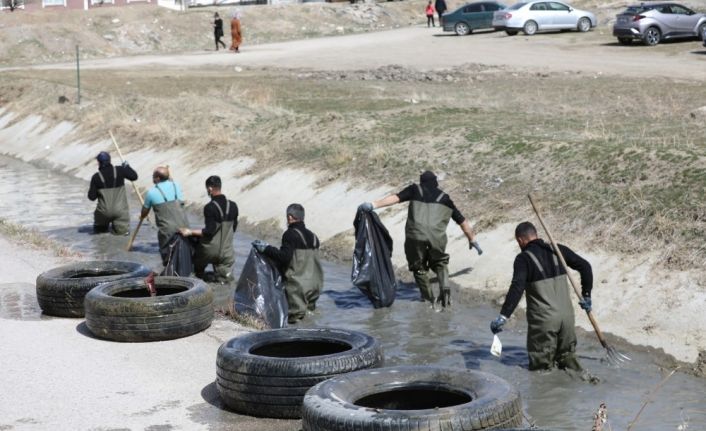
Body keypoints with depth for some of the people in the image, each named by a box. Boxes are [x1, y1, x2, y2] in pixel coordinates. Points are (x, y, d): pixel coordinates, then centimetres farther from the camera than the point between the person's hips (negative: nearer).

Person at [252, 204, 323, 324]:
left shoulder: (291, 234, -12)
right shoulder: (312, 236, 14)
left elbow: (284, 257, -23)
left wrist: (266, 248, -15)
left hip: (297, 286, -7)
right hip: (314, 286, 7)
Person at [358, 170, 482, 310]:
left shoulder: (415, 190, 19)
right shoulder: (445, 198, 26)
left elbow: (396, 197, 2)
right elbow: (462, 221, 31)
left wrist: (373, 205, -5)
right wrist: (473, 240, 42)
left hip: (415, 235, -1)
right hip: (437, 236, 2)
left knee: (419, 267, 18)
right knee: (440, 264, 25)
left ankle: (429, 299, 16)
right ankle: (445, 287, 0)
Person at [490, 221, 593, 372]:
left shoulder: (524, 258, -8)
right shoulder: (558, 250, 8)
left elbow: (517, 288, -21)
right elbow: (585, 266, 9)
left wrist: (503, 316, -25)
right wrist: (586, 295, 18)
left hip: (542, 320, -5)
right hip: (566, 315, 5)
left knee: (541, 367, 5)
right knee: (568, 356, 19)